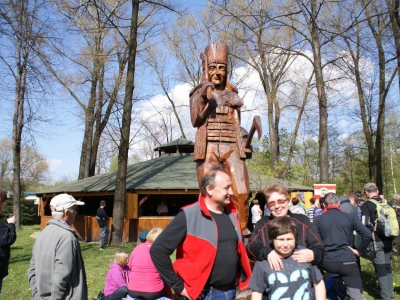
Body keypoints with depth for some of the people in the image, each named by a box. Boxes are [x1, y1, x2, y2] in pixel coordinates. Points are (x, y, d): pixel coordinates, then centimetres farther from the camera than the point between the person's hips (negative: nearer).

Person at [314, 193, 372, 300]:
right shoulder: (350, 216, 4)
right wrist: (359, 251, 8)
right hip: (348, 261, -1)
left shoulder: (318, 219, 4)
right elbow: (368, 235, -4)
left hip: (327, 262, 1)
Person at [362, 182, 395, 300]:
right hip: (388, 240, 6)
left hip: (376, 240, -6)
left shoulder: (366, 205, -10)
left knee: (380, 269, 1)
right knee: (387, 266, 19)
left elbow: (365, 224, -15)